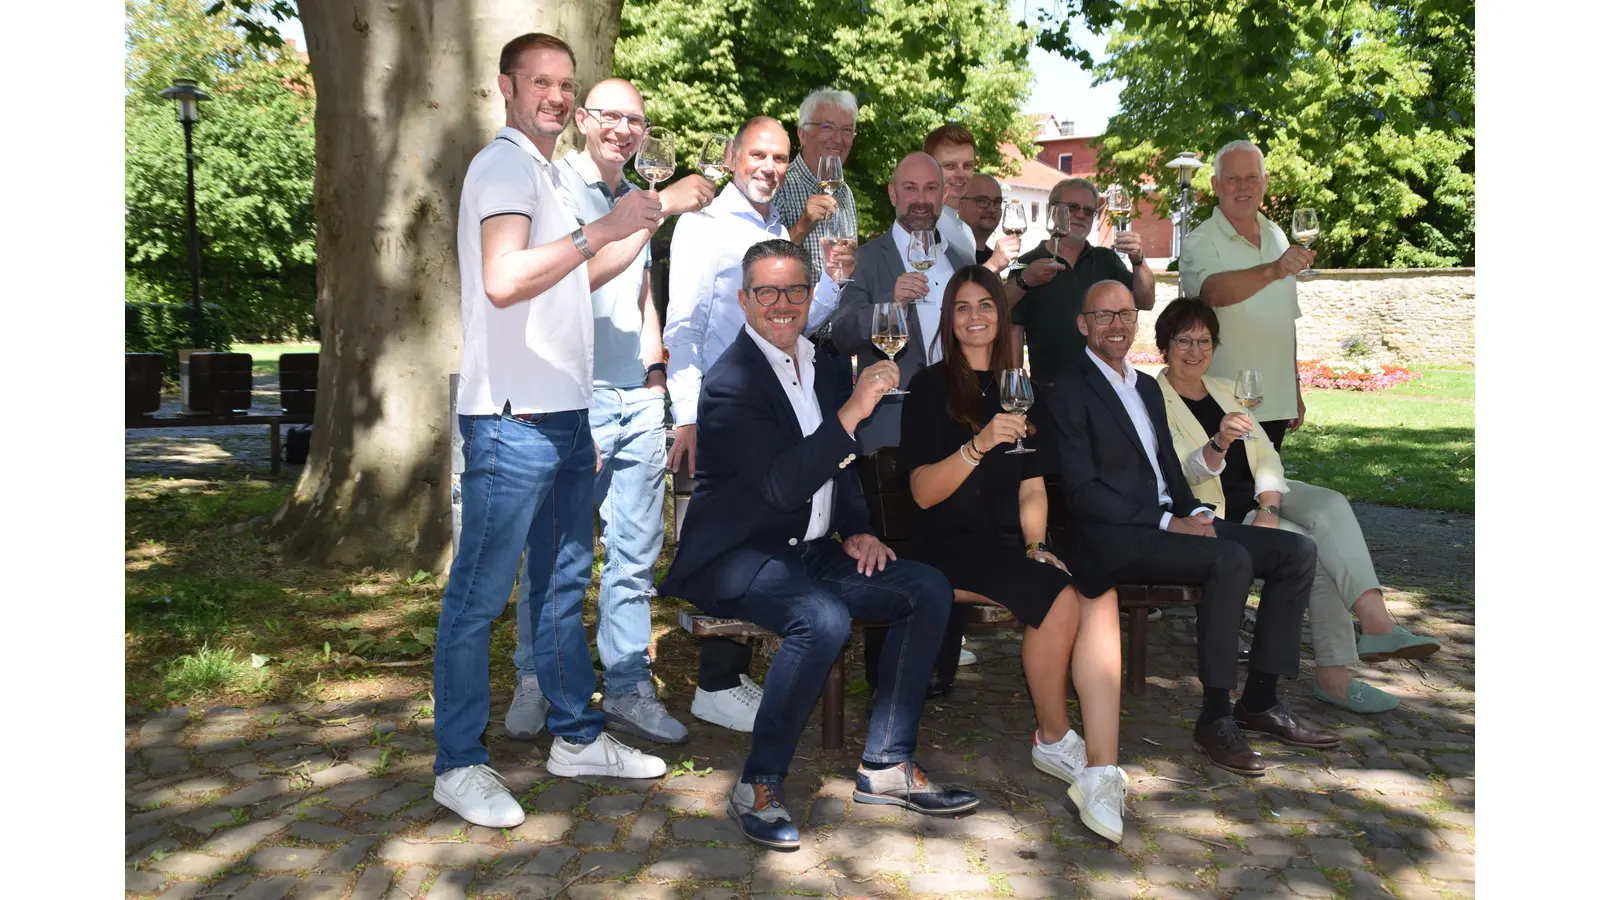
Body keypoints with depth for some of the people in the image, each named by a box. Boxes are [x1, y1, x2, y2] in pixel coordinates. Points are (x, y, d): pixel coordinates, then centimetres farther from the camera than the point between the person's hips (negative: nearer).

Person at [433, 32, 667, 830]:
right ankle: (457, 765, 9)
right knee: (479, 596, -2)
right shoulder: (505, 165, -9)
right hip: (513, 420, -10)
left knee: (561, 583, 15)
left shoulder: (540, 173, 22)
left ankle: (576, 736, 26)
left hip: (562, 417, 10)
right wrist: (601, 229, -26)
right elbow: (503, 280, -27)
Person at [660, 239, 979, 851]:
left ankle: (885, 764, 0)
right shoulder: (730, 382, -13)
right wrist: (852, 411, -31)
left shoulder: (826, 369, 12)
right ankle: (758, 788, -17)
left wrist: (857, 530, 5)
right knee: (823, 618, -35)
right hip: (736, 558, -8)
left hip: (811, 552, 8)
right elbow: (783, 485, -25)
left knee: (929, 590, -7)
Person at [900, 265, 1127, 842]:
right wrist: (978, 444, -22)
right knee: (1059, 597, -30)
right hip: (951, 543, -4)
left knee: (1100, 593, -25)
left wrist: (1037, 544, -1)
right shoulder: (931, 387, 3)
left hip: (1011, 542, 5)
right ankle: (1054, 739, -5)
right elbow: (923, 491, -7)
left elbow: (1032, 487, 18)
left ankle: (1100, 773, -30)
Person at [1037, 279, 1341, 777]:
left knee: (1298, 551, -4)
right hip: (1115, 537, -9)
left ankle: (1260, 702, -1)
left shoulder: (1148, 387, 22)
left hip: (1170, 521, 9)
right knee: (1232, 560, -31)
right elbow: (1082, 491, -14)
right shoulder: (1066, 393, -5)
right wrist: (1166, 523, -17)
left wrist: (1195, 512, 1)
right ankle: (1214, 720, -21)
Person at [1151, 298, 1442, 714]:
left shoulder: (1225, 390, 18)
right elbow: (1185, 471, -17)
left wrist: (1269, 508, -13)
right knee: (1314, 548, -26)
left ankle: (1376, 619, -38)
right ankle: (1335, 675, -27)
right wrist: (1219, 444, -40)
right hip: (1218, 517, -6)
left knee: (1331, 505, -25)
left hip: (1262, 496, 6)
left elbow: (1265, 454, 7)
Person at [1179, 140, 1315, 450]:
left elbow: (1286, 322, 18)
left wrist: (1295, 391, 18)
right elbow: (1214, 291, -32)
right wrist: (1272, 270, -47)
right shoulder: (1201, 242, -9)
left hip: (1275, 406, 6)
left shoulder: (1277, 237, 11)